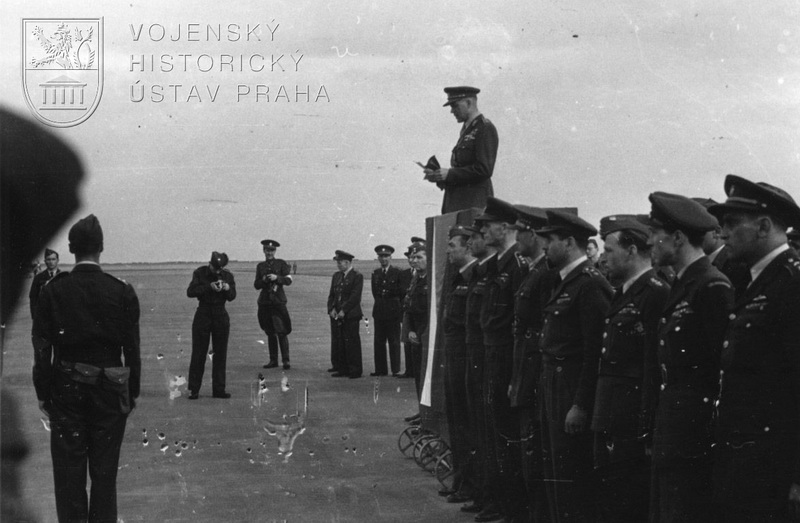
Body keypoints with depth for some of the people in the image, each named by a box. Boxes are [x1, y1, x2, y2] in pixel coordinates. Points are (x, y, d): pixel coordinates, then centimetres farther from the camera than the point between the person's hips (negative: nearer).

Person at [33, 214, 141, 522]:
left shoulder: (52, 291, -7)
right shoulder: (122, 292, -7)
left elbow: (43, 349, -5)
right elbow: (132, 349, -4)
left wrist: (42, 393, 3)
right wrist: (133, 392, 6)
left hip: (66, 391, 0)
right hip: (110, 392, 0)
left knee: (68, 473, 8)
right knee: (105, 473, 9)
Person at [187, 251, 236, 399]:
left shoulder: (227, 275, 3)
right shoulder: (200, 273, -5)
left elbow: (232, 297, 2)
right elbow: (190, 292, -14)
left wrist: (228, 288, -19)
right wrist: (209, 287, -24)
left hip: (221, 316, 3)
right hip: (203, 315, -3)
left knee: (220, 354, 3)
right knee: (198, 353, -2)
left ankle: (219, 389, 9)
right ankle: (193, 390, 2)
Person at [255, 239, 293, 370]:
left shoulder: (281, 264, 4)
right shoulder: (260, 266, 13)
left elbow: (288, 280, -3)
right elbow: (256, 285, 12)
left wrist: (276, 277, -18)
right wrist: (263, 280, -8)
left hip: (278, 301, -4)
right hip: (265, 302, 4)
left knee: (281, 332, -10)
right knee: (270, 333, 8)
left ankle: (285, 360, -9)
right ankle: (273, 360, 13)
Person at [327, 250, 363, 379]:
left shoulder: (357, 276, -6)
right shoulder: (336, 276, 16)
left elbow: (355, 296, -13)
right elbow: (331, 295, 15)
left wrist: (343, 311, -16)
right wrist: (331, 309, -2)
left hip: (351, 316, -7)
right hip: (336, 315, 7)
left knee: (351, 343, -5)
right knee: (337, 343, 5)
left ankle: (355, 371, 0)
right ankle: (341, 369, 12)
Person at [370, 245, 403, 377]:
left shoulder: (397, 272, -1)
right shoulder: (376, 273, 14)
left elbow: (401, 292, -1)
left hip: (393, 311, -4)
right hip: (379, 311, 5)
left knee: (394, 342, -4)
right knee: (379, 342, 4)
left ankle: (396, 370, -1)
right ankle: (380, 369, 8)